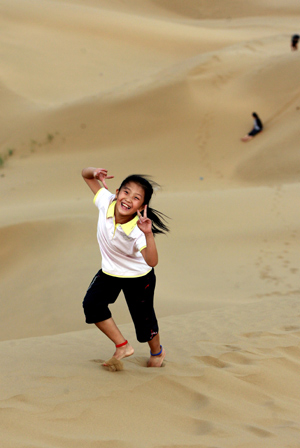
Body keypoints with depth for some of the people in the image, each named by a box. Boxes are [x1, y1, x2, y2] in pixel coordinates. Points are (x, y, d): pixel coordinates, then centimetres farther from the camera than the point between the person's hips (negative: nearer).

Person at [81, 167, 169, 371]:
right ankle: (123, 346, 5)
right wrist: (94, 172, -36)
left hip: (139, 277, -4)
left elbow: (152, 261, -51)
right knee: (92, 304, -14)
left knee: (143, 319, 7)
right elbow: (86, 174, -13)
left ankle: (157, 351, 42)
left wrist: (148, 233, -63)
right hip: (110, 271, 4)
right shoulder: (106, 202, -25)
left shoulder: (137, 231, -37)